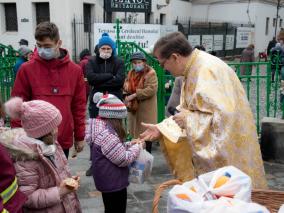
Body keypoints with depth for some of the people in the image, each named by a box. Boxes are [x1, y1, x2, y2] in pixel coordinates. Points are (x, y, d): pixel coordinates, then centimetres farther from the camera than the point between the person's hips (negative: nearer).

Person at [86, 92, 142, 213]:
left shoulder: (102, 128, 3)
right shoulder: (107, 135, -30)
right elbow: (124, 159, -25)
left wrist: (130, 144, 5)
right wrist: (137, 148, -10)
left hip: (109, 181, 10)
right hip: (113, 183, -10)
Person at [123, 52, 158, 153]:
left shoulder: (150, 73, -11)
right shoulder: (131, 73, 12)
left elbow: (151, 89, -22)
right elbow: (126, 87, 20)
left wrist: (135, 94, -23)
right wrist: (126, 87, -6)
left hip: (145, 109, -7)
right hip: (133, 108, 7)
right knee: (136, 132, 14)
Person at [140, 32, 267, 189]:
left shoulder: (208, 71, -23)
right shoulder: (194, 70, 6)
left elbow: (224, 116, -30)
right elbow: (188, 111, 13)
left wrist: (188, 120, -20)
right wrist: (161, 129, 4)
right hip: (209, 151, 9)